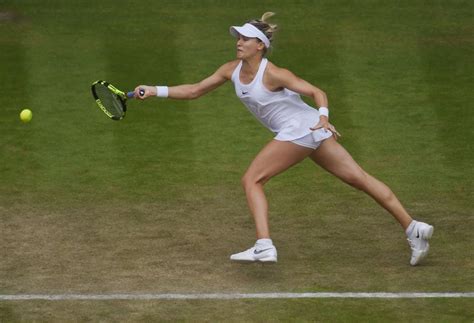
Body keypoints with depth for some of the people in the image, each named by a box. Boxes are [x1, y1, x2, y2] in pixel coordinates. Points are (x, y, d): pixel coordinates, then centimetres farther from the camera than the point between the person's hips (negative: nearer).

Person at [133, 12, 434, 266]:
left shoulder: (272, 74, -16)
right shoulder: (233, 70, 8)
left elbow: (317, 92, -17)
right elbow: (195, 90, 13)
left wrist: (323, 117, -35)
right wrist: (156, 91, 5)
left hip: (299, 129, -9)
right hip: (311, 132, 9)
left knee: (251, 180, -7)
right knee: (360, 178, 5)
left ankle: (264, 247, -16)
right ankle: (413, 227, 3)